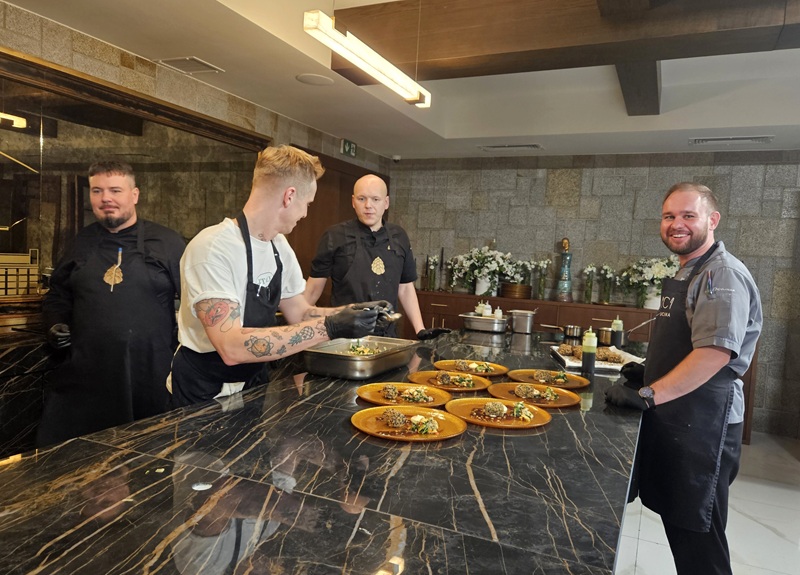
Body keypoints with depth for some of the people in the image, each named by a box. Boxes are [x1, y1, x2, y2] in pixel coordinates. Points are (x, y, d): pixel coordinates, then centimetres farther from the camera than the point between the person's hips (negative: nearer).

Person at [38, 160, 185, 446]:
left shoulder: (167, 243, -1)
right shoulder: (81, 243, 12)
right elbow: (57, 296, 24)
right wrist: (55, 326, 5)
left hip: (150, 378, -3)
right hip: (84, 376, 3)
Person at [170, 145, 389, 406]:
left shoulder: (280, 246, 0)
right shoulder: (214, 248, -26)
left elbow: (301, 314, 8)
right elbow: (231, 348, -34)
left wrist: (355, 311, -7)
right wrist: (328, 328, -35)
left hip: (254, 382, 7)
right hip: (203, 395, -7)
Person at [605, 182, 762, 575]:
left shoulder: (723, 275, -16)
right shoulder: (687, 273, 15)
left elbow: (715, 353, -26)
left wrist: (648, 395, -26)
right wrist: (648, 373, 16)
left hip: (702, 427, -9)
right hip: (671, 421, 9)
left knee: (698, 539, 3)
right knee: (676, 520, 19)